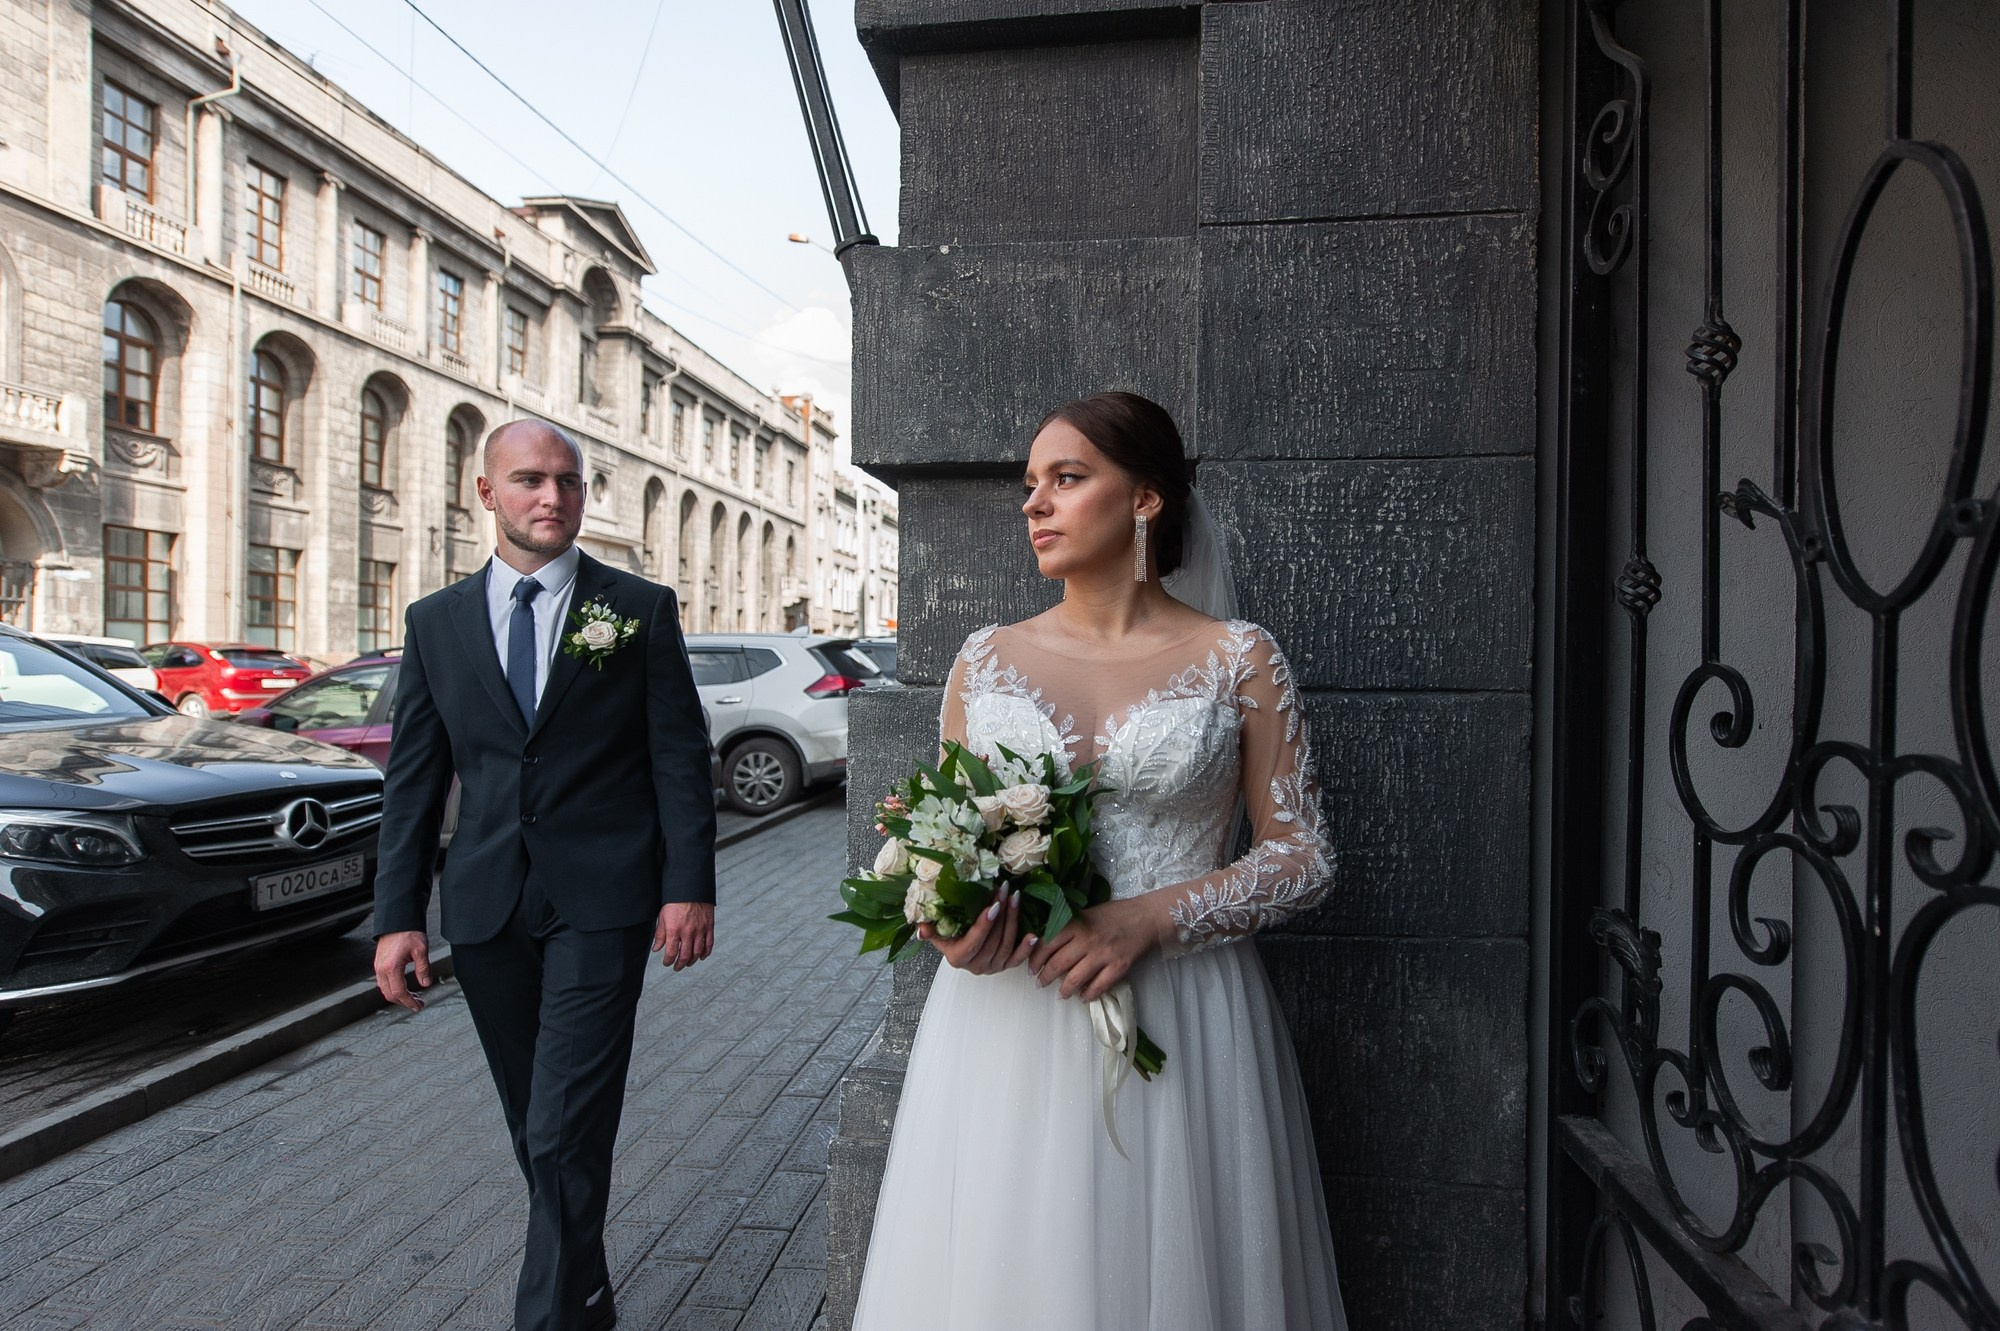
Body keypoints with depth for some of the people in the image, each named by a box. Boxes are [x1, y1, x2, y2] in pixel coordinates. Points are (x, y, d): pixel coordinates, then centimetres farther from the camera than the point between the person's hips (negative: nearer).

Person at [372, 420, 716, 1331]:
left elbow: (681, 758, -3)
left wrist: (689, 886, -9)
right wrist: (398, 914, 3)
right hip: (486, 910, 4)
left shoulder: (641, 608, -1)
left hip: (601, 904, -4)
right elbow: (413, 779, 8)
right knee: (537, 1131, 16)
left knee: (567, 1134, -5)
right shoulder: (436, 622, 8)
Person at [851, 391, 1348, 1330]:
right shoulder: (986, 659, 5)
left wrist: (1149, 918, -15)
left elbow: (1302, 855, -2)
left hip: (1178, 1029, -1)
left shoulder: (1238, 660, -2)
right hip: (1003, 1023, 2)